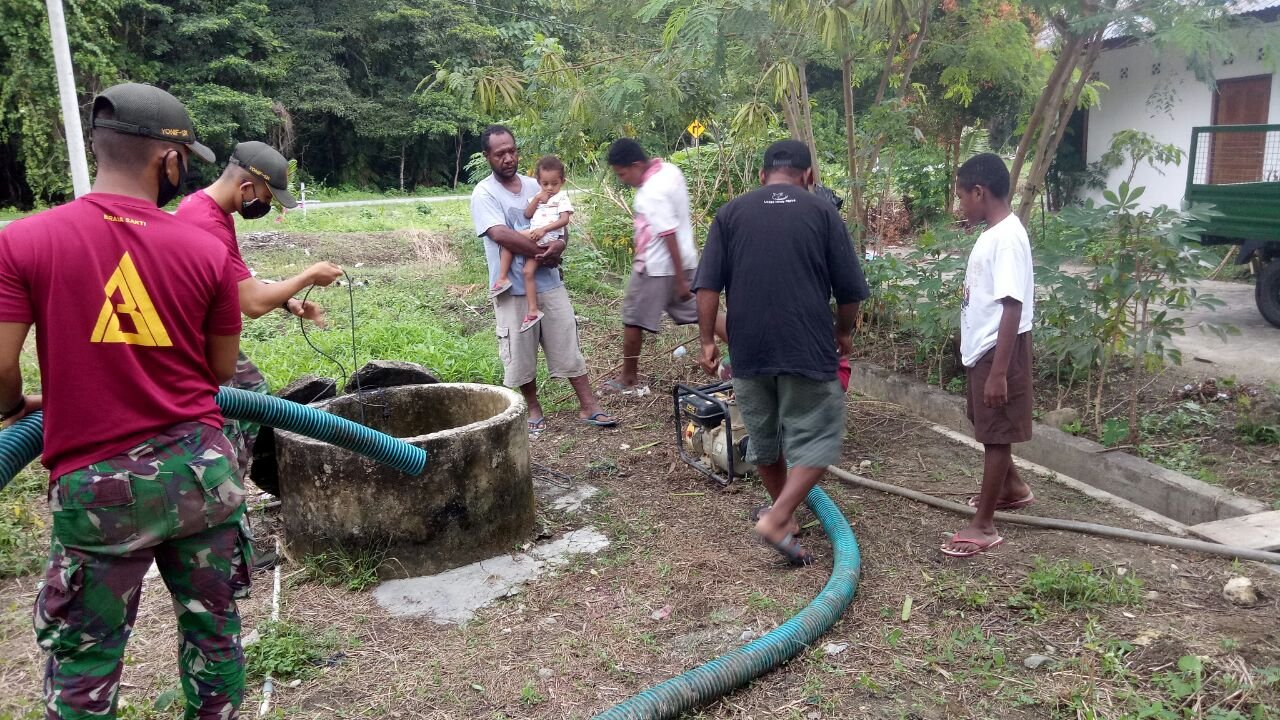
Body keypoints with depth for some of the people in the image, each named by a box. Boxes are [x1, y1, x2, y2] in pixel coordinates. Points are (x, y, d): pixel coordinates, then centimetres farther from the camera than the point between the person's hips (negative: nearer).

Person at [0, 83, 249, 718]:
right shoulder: (208, 250, -5)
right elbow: (223, 370, 4)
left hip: (97, 484, -1)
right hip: (201, 468, 2)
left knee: (82, 665, 14)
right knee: (214, 630, 18)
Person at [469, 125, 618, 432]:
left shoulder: (534, 185, 9)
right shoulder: (484, 194, -9)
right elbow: (501, 234, -22)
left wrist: (560, 243, -11)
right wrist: (543, 252, -17)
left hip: (549, 282, 4)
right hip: (514, 289, -4)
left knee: (568, 345, 6)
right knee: (521, 354, 7)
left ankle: (588, 406, 13)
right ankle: (534, 409, 25)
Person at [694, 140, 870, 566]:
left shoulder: (731, 213, 5)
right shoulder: (823, 212, 1)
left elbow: (708, 286, -2)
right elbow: (849, 290, 2)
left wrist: (707, 340, 3)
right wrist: (844, 332, 18)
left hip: (748, 350, 3)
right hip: (808, 349, -3)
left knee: (764, 438, 19)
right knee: (817, 438, 6)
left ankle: (785, 512, 33)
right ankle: (778, 519, -8)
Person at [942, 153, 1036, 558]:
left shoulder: (1007, 238, -22)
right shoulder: (991, 234, 9)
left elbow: (1012, 308, -26)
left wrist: (999, 372, -27)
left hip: (1000, 351, -10)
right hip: (981, 349, 10)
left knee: (996, 435, -1)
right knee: (989, 429, 23)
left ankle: (983, 525, 8)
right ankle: (1011, 488, 44)